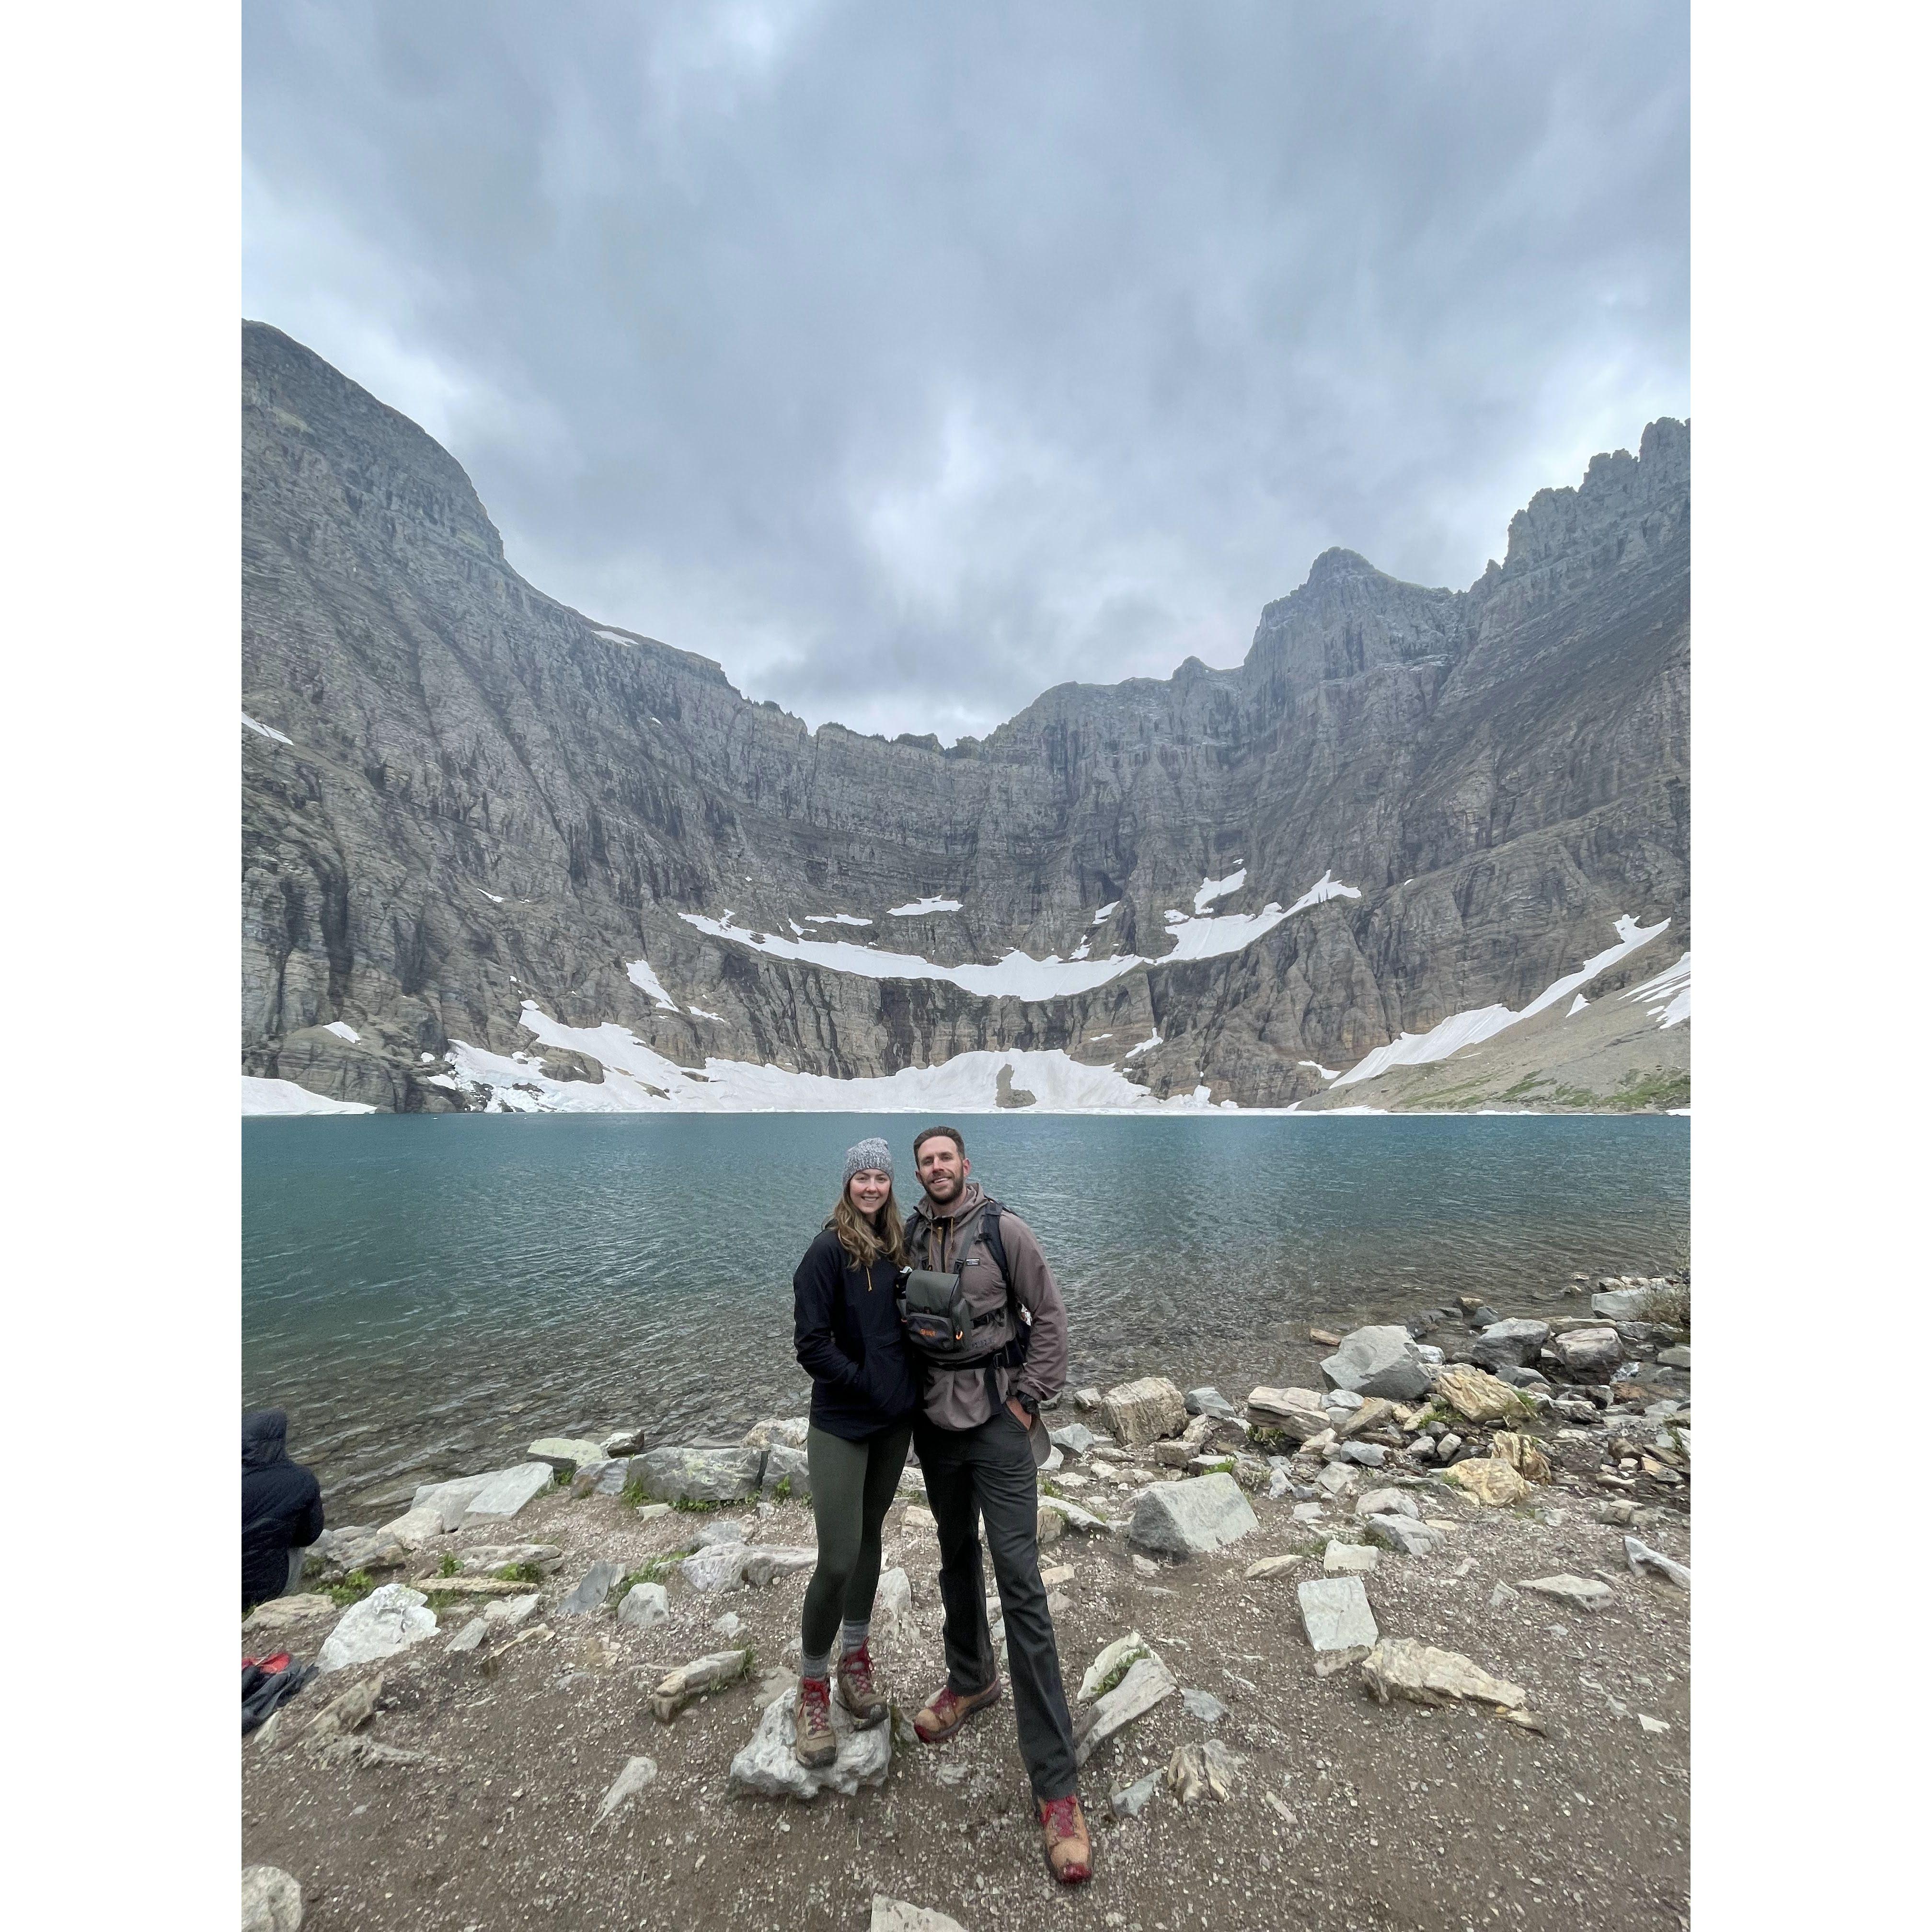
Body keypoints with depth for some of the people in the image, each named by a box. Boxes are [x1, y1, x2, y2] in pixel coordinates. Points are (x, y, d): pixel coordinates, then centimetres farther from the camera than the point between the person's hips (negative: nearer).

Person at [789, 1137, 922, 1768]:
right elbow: (811, 1342, -17)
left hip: (895, 1420, 6)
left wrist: (904, 1385, -2)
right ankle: (813, 1685, 23)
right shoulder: (829, 1249, -17)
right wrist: (863, 1382, -15)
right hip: (840, 1425, -5)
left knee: (870, 1534, 19)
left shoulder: (897, 1246, 1)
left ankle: (856, 1658, 39)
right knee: (838, 1560, -2)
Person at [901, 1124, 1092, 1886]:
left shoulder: (1003, 1229, -13)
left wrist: (1027, 1401, -9)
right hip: (934, 1422, 5)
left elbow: (1050, 1318, -8)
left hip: (996, 1422, -4)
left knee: (1019, 1581, -3)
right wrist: (910, 1393, 5)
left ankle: (1056, 1785, 7)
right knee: (957, 1558, 22)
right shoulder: (910, 1238, -1)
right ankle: (970, 1678, 47)